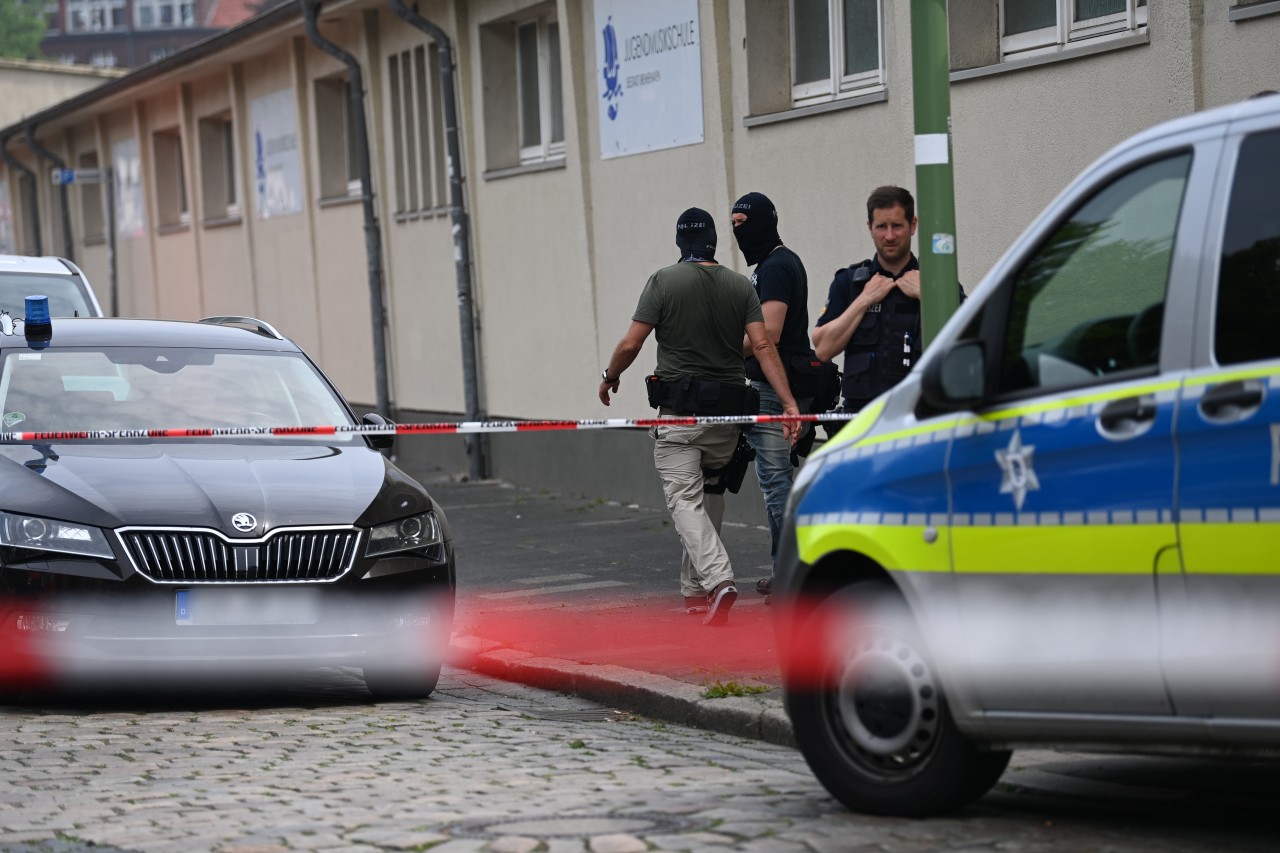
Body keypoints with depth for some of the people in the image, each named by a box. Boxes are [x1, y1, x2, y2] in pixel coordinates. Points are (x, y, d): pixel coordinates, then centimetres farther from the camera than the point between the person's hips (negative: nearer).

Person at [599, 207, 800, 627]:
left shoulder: (664, 281, -5)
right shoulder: (741, 286, 4)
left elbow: (631, 344, -7)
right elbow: (762, 346, -6)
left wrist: (610, 377, 12)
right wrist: (789, 403, -10)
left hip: (679, 410, -4)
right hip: (728, 411, 4)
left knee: (685, 499, -7)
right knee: (710, 494, 19)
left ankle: (718, 580, -28)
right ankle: (695, 588, 25)